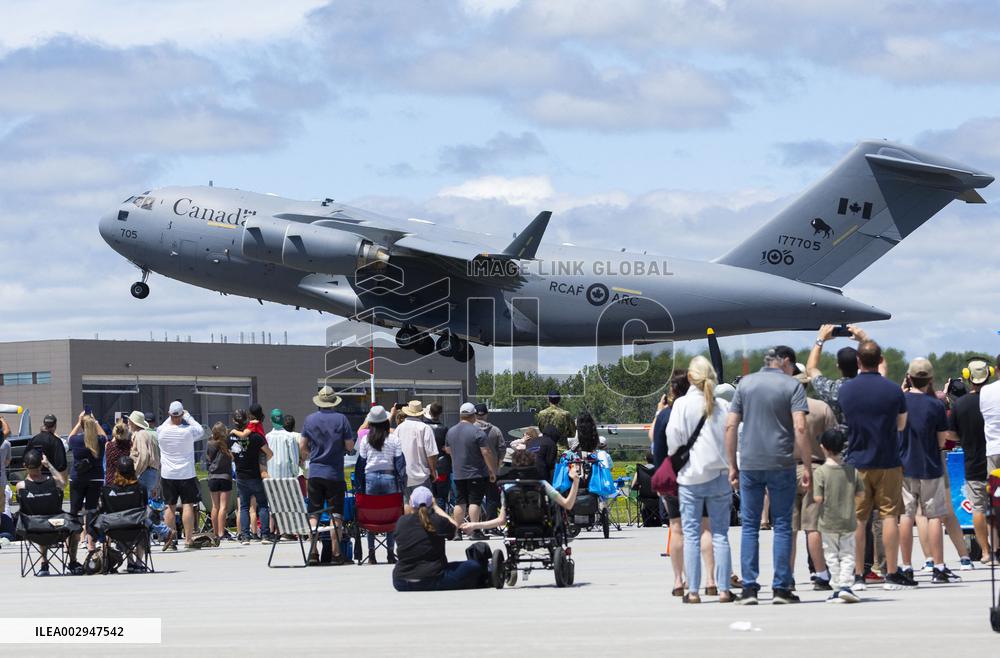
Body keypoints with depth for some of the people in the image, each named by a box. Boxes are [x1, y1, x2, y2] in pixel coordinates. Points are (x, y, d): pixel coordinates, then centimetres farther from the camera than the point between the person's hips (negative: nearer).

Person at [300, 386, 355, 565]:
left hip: (315, 471, 2)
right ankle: (336, 553, -1)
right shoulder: (341, 419, -6)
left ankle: (313, 553, 0)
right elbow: (350, 446, -4)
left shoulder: (310, 419, 1)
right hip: (335, 473, -2)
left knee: (313, 514, 6)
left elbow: (302, 446, 4)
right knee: (336, 515, 3)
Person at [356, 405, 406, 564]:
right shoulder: (394, 439, -1)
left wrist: (361, 485, 11)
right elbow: (400, 462, -2)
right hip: (389, 477, -1)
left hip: (370, 478, 1)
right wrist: (402, 484, 3)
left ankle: (371, 553, 4)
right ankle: (390, 553, 2)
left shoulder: (365, 439, 1)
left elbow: (361, 463, 4)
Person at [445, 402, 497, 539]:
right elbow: (486, 453, -14)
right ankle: (475, 531, -10)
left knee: (460, 502, 10)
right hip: (476, 473, -5)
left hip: (458, 474, 5)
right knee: (474, 501, -6)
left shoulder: (451, 431, 7)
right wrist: (492, 471, -7)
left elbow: (447, 450, 20)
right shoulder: (477, 432, -12)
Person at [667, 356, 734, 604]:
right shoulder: (724, 406, -1)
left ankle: (693, 590, 1)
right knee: (720, 534, 5)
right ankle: (723, 589, 2)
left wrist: (676, 458, 14)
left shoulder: (682, 405, -6)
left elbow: (672, 440, -6)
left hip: (690, 476, -2)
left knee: (691, 534, 3)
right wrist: (732, 467, 13)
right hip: (720, 474, 2)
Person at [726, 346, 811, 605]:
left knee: (750, 526, 6)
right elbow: (800, 428, -11)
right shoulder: (792, 386, -2)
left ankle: (749, 588, 2)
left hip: (749, 464, 2)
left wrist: (732, 464, 10)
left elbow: (730, 426, 5)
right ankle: (781, 588, 3)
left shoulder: (745, 383, 8)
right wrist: (807, 465, -6)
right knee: (782, 526, 4)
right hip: (781, 464, -2)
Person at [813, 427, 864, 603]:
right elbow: (861, 493, 2)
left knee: (831, 556, 6)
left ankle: (837, 588, 5)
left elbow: (818, 498, -17)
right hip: (848, 521, 2)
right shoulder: (851, 470, -3)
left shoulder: (820, 472, -13)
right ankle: (846, 584, -4)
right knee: (847, 554, 9)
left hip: (828, 522, -2)